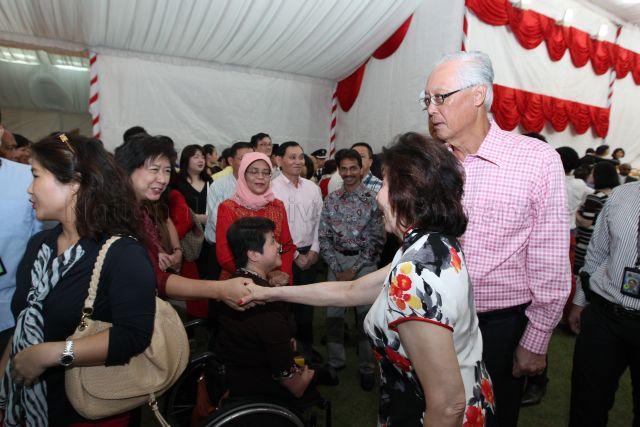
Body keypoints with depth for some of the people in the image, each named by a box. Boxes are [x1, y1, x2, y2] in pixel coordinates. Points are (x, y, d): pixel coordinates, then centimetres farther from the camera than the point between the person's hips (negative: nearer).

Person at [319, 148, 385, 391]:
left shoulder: (373, 200, -3)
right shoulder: (331, 200, 6)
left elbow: (377, 239, -6)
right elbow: (323, 236, 5)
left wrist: (355, 268, -9)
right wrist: (336, 268, -4)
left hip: (364, 262, -3)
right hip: (336, 261, 3)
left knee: (365, 316, 2)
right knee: (333, 314, 8)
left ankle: (366, 368, 19)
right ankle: (335, 361, 27)